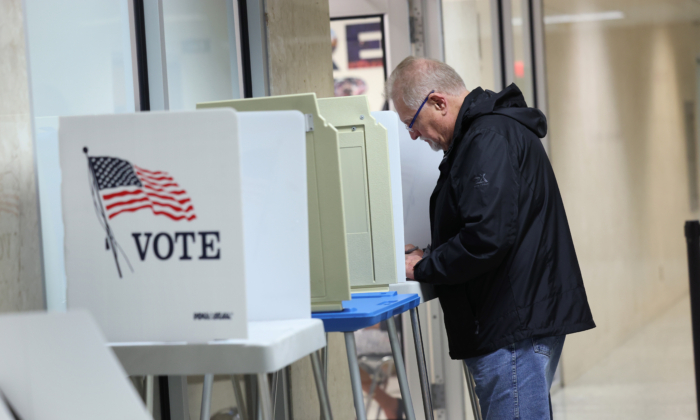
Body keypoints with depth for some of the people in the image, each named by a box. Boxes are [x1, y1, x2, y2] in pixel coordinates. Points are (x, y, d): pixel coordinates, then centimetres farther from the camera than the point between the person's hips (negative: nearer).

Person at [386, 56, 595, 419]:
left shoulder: (489, 140, -16)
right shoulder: (484, 132, 19)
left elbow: (487, 237, -24)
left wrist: (423, 268, -11)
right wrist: (427, 257, 13)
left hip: (515, 327, -11)